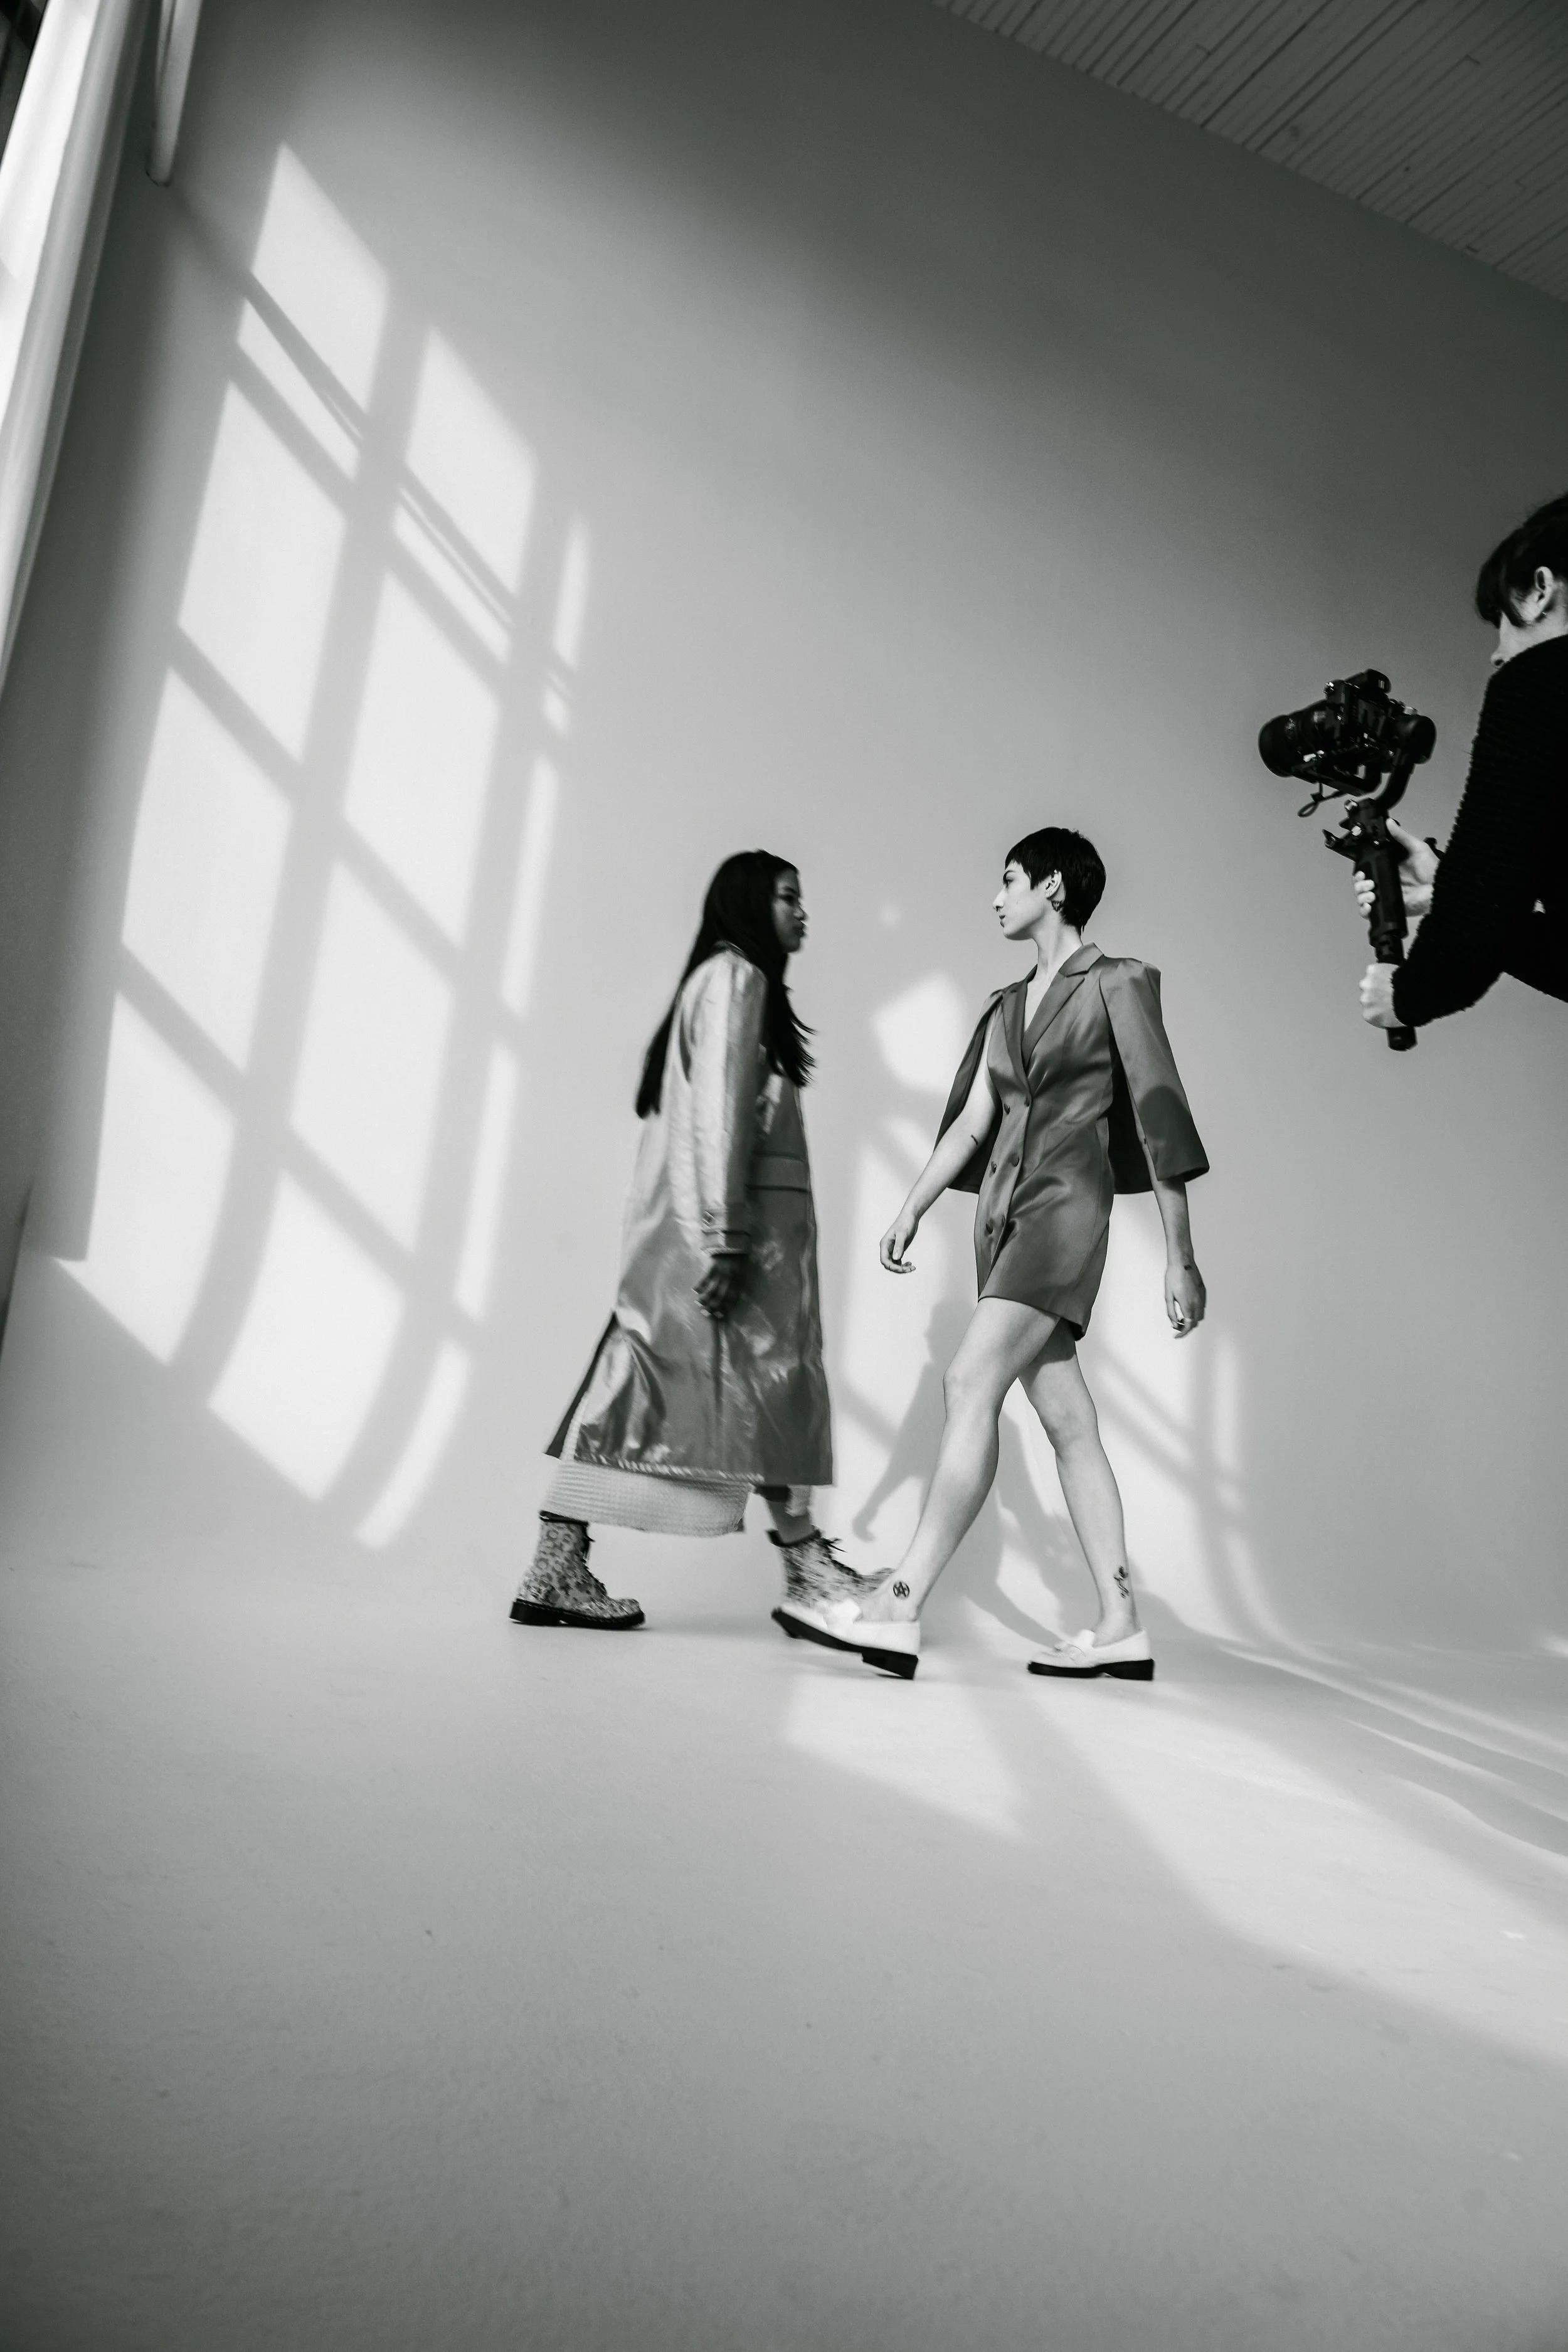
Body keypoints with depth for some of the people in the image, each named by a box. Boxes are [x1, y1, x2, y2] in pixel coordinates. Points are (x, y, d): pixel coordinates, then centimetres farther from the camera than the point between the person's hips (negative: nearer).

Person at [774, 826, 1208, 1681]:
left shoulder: (1117, 984, 1)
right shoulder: (1007, 1006, 20)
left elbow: (1160, 1118, -3)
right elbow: (972, 1118, 17)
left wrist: (1181, 1257, -6)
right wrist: (911, 1209, 6)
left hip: (1067, 1201, -7)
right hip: (1004, 1210, 7)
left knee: (971, 1380, -21)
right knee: (1066, 1419, 5)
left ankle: (898, 1608, -24)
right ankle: (1120, 1627, 10)